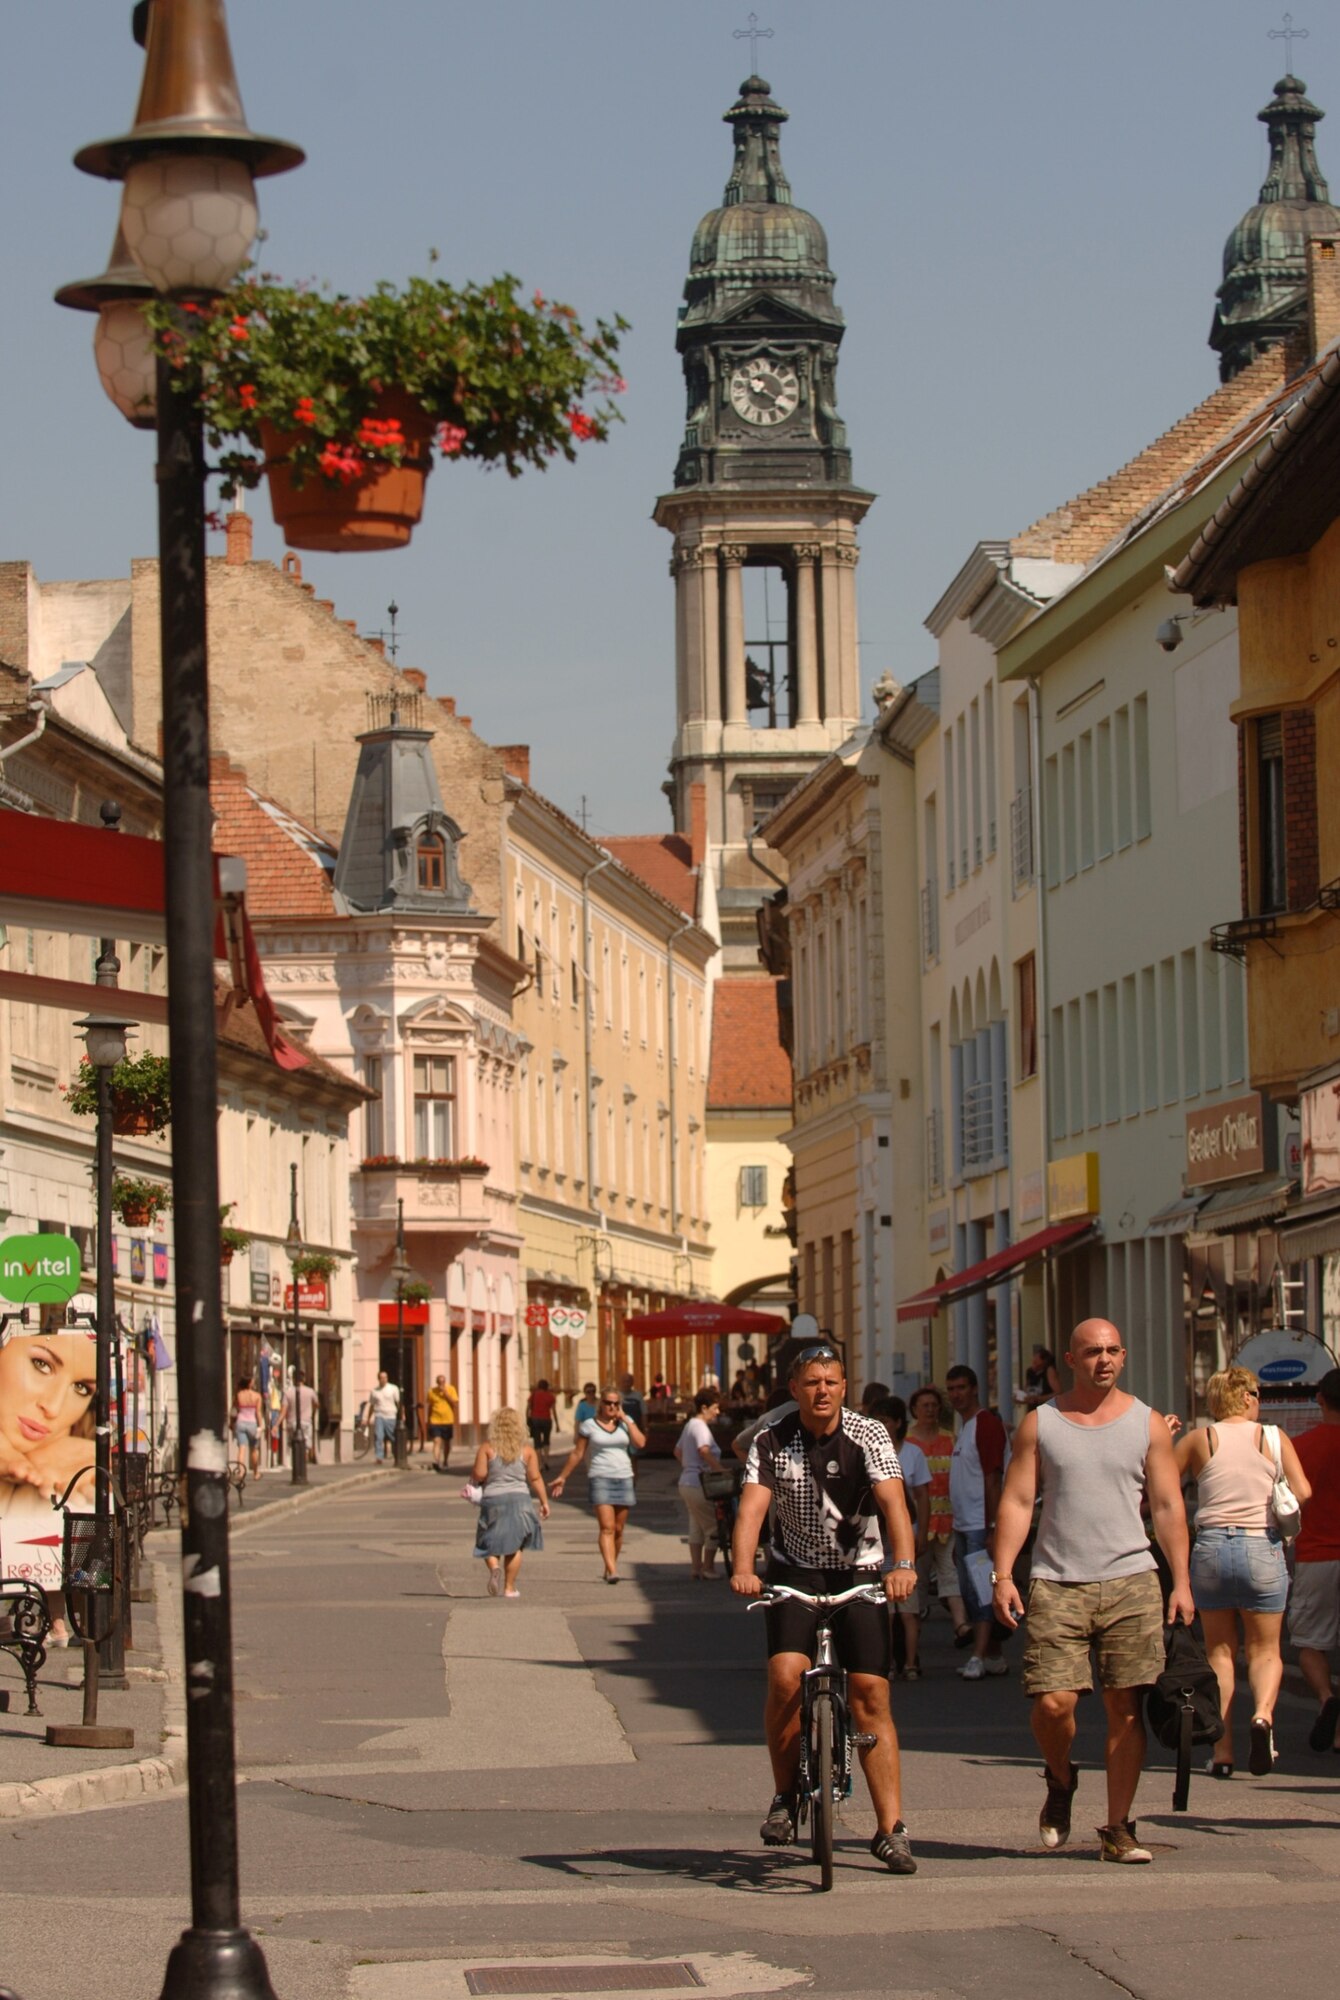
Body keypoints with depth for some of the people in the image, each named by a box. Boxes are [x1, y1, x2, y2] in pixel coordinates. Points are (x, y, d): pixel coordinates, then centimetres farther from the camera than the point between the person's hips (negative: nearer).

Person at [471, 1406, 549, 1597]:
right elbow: (535, 1478, -1)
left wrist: (474, 1478, 14)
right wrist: (544, 1502, 5)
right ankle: (509, 1587, 8)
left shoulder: (487, 1448, -3)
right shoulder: (526, 1450, 1)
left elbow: (479, 1474, -9)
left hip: (493, 1498, -1)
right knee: (515, 1546, 10)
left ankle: (495, 1567, -18)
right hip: (519, 1499, 1)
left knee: (490, 1544, 11)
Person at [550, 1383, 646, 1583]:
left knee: (618, 1529, 7)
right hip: (600, 1478, -3)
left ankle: (610, 1567, 21)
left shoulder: (626, 1422, 8)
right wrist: (562, 1478, 8)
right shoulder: (589, 1425, 1)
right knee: (607, 1528, -15)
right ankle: (612, 1571, -24)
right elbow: (577, 1454, 7)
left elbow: (640, 1443, -6)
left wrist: (625, 1420, -5)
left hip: (624, 1479, 3)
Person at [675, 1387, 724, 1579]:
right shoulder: (700, 1427, -15)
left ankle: (696, 1567, 16)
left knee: (696, 1527, 14)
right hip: (699, 1484, -11)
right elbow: (704, 1450, -31)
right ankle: (708, 1567, 1)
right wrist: (721, 1471, -32)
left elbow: (678, 1451, 28)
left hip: (687, 1482, 11)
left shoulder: (690, 1425, 17)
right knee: (713, 1526, -3)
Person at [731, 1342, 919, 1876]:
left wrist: (903, 1564, -42)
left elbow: (892, 1500, -24)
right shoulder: (771, 1440, -8)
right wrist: (742, 1569, -38)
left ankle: (891, 1829, -3)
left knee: (871, 1693, -7)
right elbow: (752, 1506, -19)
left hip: (858, 1572, 0)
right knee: (785, 1676, -21)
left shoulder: (869, 1436, -11)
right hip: (795, 1571, 0)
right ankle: (785, 1797, 0)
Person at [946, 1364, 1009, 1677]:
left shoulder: (987, 1424, -12)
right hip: (963, 1525, 10)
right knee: (970, 1592, 11)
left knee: (980, 1591, -13)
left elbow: (993, 1478, -18)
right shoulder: (963, 1427, 17)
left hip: (980, 1525, -10)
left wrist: (991, 1529, -22)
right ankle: (993, 1655, 16)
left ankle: (979, 1657, -17)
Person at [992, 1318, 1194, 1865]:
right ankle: (1060, 1780, 21)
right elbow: (1016, 1502, 4)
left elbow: (1168, 1506, 7)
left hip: (1131, 1582, 1)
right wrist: (1002, 1575, -6)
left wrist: (1181, 1581, -1)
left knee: (1126, 1708, -1)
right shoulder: (1040, 1424, 7)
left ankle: (1118, 1829, 8)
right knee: (1053, 1702, -11)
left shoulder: (1147, 1424, 8)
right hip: (1057, 1585, -1)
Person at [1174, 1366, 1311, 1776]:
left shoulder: (1197, 1441, 3)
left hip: (1210, 1546, 1)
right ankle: (1263, 1714, -22)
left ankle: (1222, 1750, 5)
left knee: (1220, 1650, 12)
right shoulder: (1273, 1438, 2)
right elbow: (1303, 1493, -8)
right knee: (1265, 1650, 9)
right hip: (1262, 1548, -1)